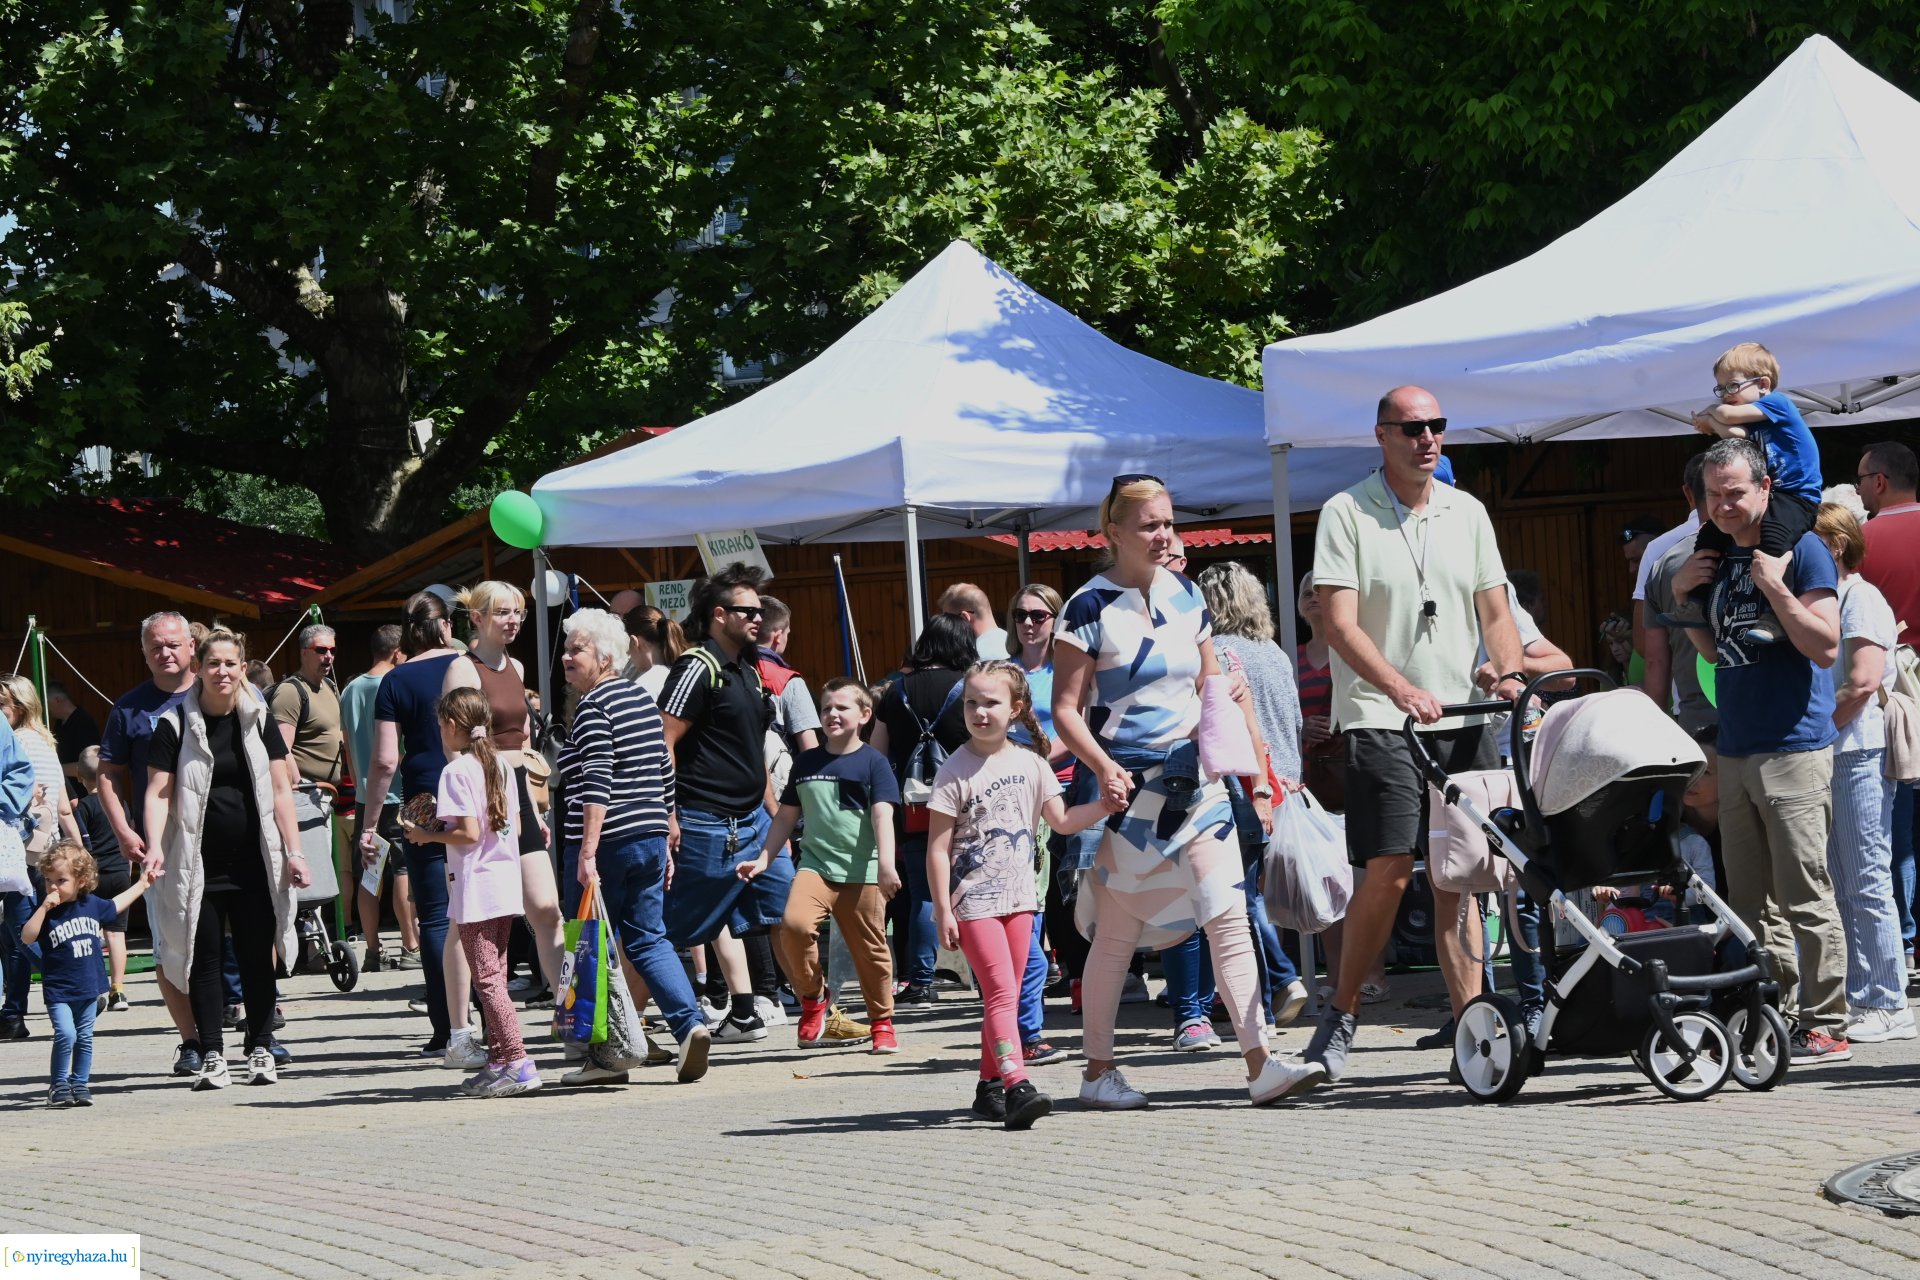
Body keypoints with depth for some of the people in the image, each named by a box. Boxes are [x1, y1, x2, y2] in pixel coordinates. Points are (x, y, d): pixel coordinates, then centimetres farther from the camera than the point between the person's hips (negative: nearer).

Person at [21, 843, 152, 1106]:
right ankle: (59, 1085, -2)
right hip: (58, 990, -4)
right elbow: (27, 937, -23)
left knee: (85, 1038, 11)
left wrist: (141, 884, 33)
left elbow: (116, 905, 24)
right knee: (65, 1035, -16)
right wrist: (44, 908, -31)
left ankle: (80, 1084, 23)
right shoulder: (47, 911, -10)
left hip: (89, 987, 4)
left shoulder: (92, 905, 3)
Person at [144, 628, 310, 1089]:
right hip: (199, 866, -2)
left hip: (254, 863, 2)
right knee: (204, 960, 0)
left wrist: (293, 851, -2)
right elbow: (159, 792, -5)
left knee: (257, 960, 5)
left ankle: (261, 1050, 14)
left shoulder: (258, 721, 6)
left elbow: (280, 791, 5)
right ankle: (212, 1055, 5)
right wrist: (156, 846, -20)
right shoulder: (176, 724, -1)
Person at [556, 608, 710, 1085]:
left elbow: (596, 784, -20)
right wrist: (665, 845, 23)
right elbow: (665, 776, 18)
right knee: (648, 940, 10)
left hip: (607, 843, -8)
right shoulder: (643, 699, 14)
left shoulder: (594, 707, -11)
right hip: (651, 839, 8)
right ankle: (690, 1023, -8)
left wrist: (587, 853, -23)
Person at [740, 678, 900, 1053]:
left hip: (862, 872, -2)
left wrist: (886, 862, -20)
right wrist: (764, 859, 15)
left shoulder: (872, 762, 2)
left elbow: (882, 815, -7)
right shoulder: (806, 763, 14)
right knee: (794, 924, -23)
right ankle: (814, 1000, -2)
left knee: (870, 949, 3)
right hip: (815, 864, 2)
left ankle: (882, 1023, 21)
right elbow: (787, 816, 21)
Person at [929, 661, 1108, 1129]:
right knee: (1001, 992, -16)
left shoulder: (1030, 761, 5)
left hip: (1018, 896, 5)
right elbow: (937, 849, -8)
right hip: (973, 901, -5)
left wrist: (1105, 805, -6)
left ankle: (989, 1087, 17)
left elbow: (1061, 821, 10)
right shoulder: (956, 770, -9)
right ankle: (1016, 1086, -26)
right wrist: (943, 911, -12)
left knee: (1005, 997, 9)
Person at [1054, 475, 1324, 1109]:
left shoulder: (1186, 597, 9)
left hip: (1192, 778, 5)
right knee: (1118, 932, 3)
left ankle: (1260, 1065, -10)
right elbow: (1066, 709, -8)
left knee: (1228, 917, -6)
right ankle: (1098, 1071, 16)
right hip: (1126, 784, -5)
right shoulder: (1090, 607, -6)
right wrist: (1105, 769, -22)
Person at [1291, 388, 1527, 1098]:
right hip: (1379, 719, -4)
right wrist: (1402, 689, -22)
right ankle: (1341, 1016, 1)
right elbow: (1340, 623, -10)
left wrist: (1510, 673, -6)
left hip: (1463, 717, 5)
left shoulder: (1466, 513, 13)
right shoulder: (1346, 513, -2)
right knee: (1389, 871, -13)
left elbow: (1495, 610, 14)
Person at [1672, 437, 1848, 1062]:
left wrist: (1775, 588, -19)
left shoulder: (1802, 548, -5)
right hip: (1736, 749, 8)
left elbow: (1826, 646, -12)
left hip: (1795, 748, -8)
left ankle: (1825, 1027, -6)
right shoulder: (1717, 557, 16)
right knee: (1752, 902, 8)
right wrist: (1682, 597, 10)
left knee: (1805, 895, -8)